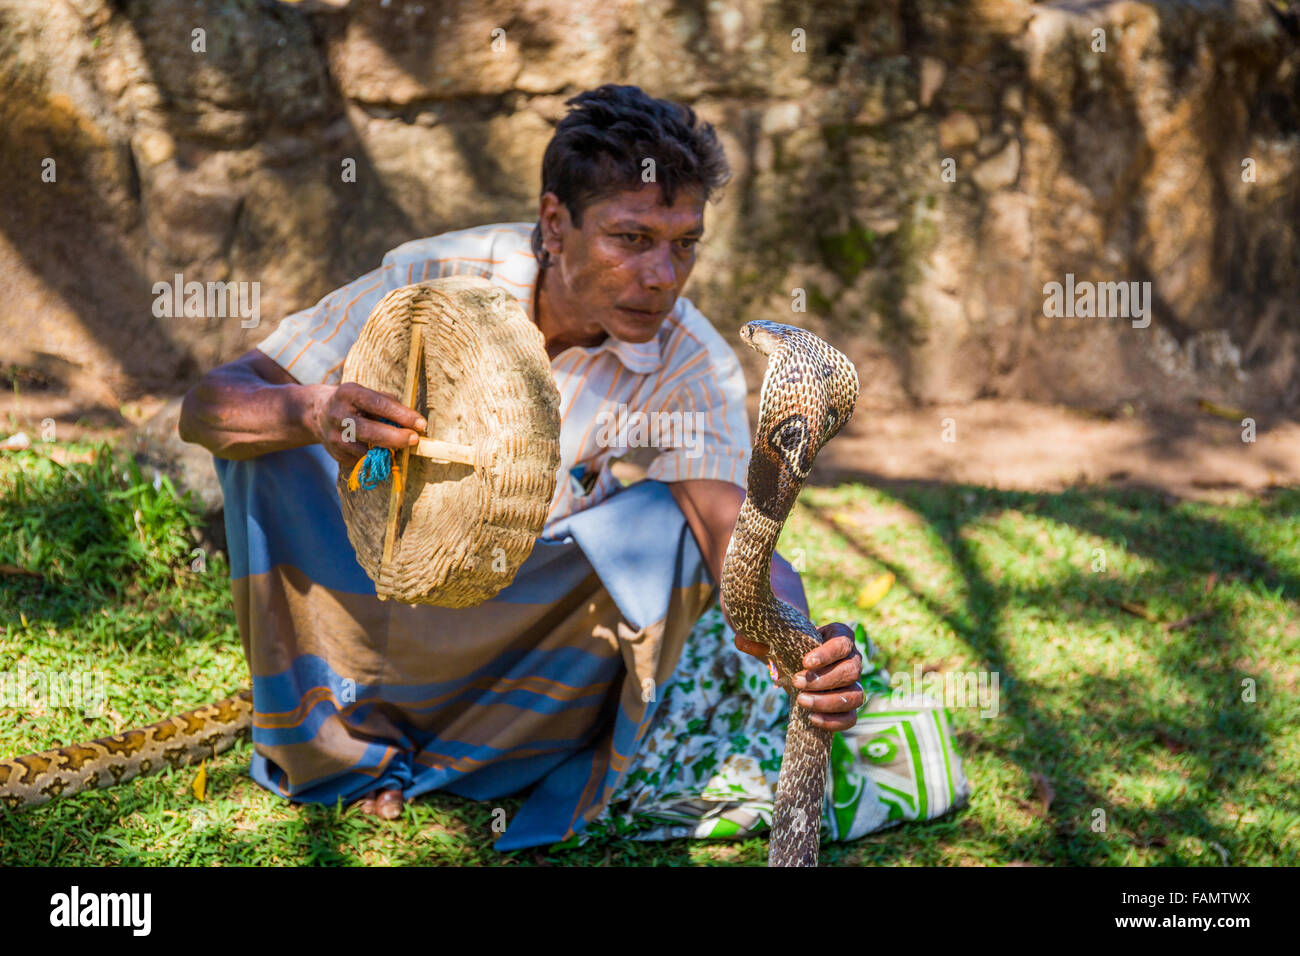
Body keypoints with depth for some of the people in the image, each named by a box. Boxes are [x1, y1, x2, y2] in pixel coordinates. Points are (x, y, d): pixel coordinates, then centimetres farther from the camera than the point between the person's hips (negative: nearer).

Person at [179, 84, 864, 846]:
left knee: (666, 521, -28)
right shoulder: (438, 281, -20)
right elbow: (206, 407, -21)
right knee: (271, 436, -23)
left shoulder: (695, 366, -18)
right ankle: (349, 748, -3)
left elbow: (739, 543, -32)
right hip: (375, 609, 1)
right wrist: (313, 412, -45)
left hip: (533, 632, -1)